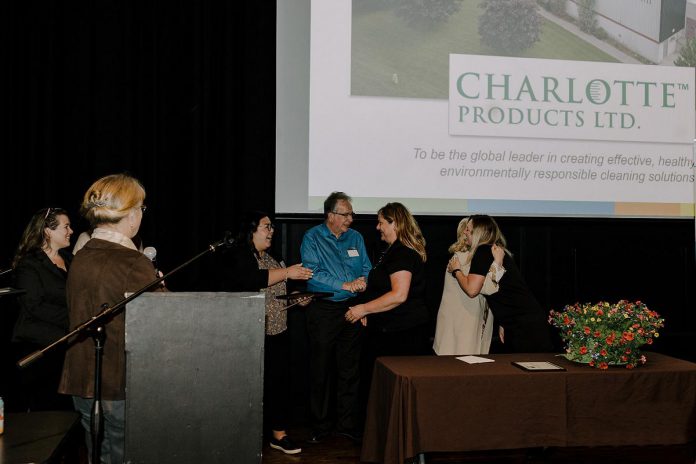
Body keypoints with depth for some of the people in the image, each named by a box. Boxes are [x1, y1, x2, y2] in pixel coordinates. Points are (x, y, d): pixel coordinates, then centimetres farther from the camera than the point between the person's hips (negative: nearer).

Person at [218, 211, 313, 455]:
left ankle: (279, 433, 14)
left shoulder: (269, 257, 17)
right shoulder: (237, 255, -9)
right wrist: (287, 272, -23)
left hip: (277, 332, 8)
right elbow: (252, 280, -26)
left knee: (279, 381, 6)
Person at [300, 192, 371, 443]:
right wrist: (345, 285, -20)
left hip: (351, 309, 4)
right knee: (320, 371, 3)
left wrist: (362, 280, -11)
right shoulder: (312, 237, -4)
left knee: (350, 370, 9)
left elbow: (367, 268, 13)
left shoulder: (355, 237, 12)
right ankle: (320, 425, 15)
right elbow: (312, 272, -15)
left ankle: (347, 423, 19)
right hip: (323, 310, -4)